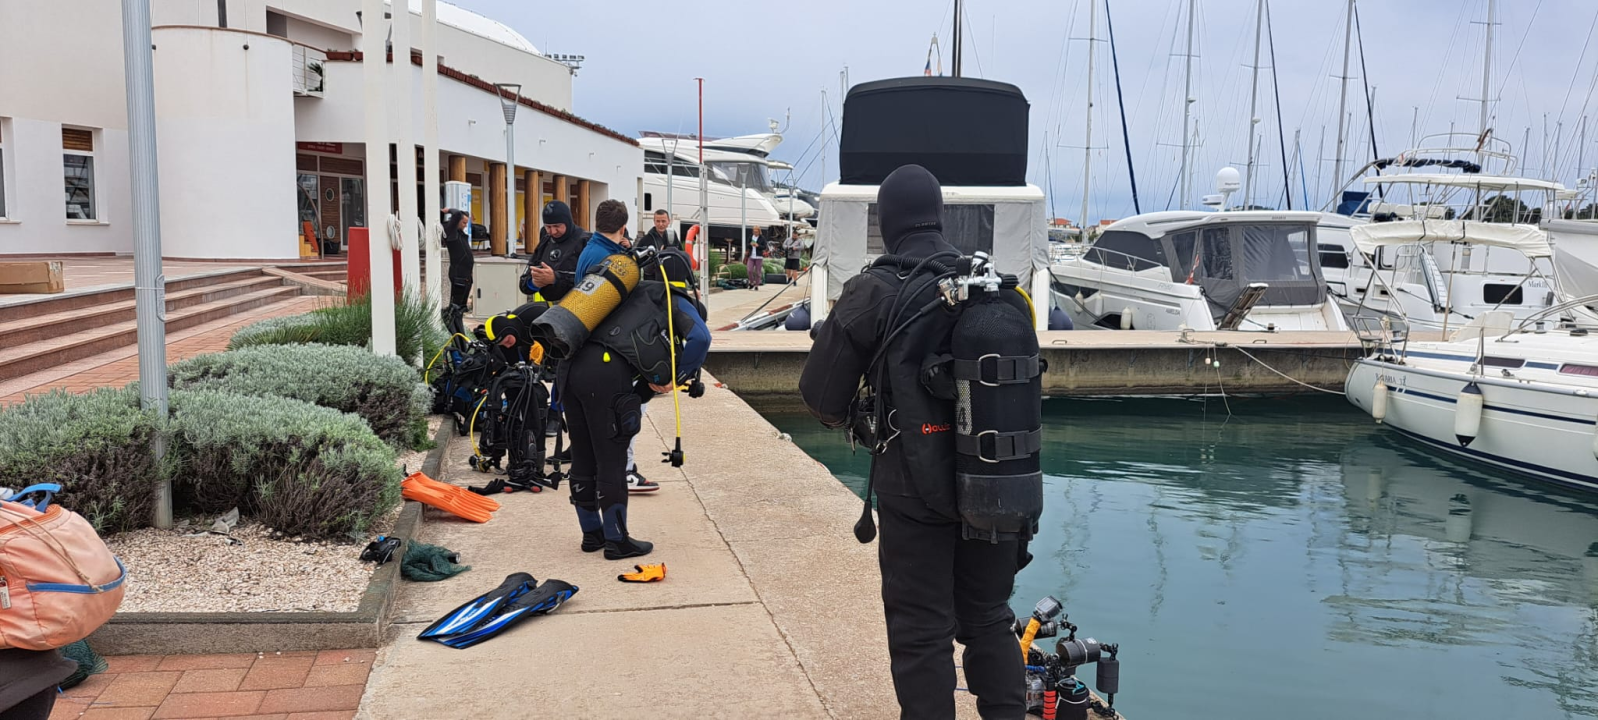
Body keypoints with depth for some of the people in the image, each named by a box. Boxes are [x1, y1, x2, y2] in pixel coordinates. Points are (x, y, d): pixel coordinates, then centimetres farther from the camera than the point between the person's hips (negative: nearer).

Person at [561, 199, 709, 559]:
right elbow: (700, 338, -6)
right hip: (607, 371, -7)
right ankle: (616, 540, 12)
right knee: (611, 459, 3)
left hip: (571, 365, 7)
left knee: (582, 457, 16)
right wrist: (674, 379, 3)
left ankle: (592, 533, 28)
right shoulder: (675, 302, 13)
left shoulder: (636, 291, 32)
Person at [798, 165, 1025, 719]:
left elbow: (821, 395, -6)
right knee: (990, 621, 20)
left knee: (921, 633, 7)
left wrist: (847, 420, 15)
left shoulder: (875, 292, -12)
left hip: (917, 490, -4)